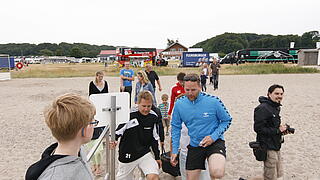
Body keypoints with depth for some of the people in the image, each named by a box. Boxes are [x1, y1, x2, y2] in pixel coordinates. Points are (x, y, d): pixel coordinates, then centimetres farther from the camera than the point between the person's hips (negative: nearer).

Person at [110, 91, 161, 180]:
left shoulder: (153, 117, -5)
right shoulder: (129, 115, -19)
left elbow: (154, 139, 7)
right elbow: (118, 130, -10)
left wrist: (157, 157, 11)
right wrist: (114, 141, -31)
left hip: (144, 154, 2)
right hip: (127, 155, -2)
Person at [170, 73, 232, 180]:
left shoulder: (213, 101, -14)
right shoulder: (179, 104, -5)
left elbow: (227, 120, -2)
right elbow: (175, 127, 6)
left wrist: (213, 137, -16)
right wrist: (174, 151, 3)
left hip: (215, 142, -3)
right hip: (194, 145, 4)